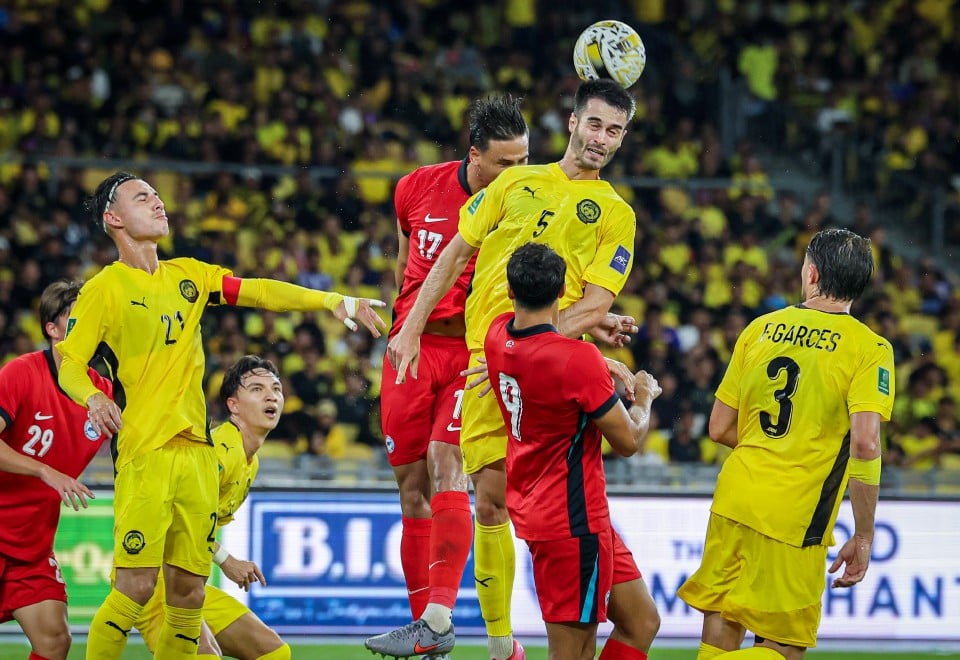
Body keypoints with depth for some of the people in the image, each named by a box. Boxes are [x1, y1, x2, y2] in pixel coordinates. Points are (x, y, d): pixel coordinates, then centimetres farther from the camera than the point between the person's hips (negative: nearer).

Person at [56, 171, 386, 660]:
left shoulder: (187, 275, 15)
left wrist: (333, 301, 2)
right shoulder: (104, 288, -2)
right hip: (143, 453, -6)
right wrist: (93, 398, -24)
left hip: (197, 451, 6)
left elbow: (258, 292, 13)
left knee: (188, 589, 2)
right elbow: (69, 362, -3)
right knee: (136, 587, -12)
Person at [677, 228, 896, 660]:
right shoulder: (869, 348, -5)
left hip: (733, 499, 5)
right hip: (793, 520, -5)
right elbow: (864, 444, -16)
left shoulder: (760, 329, 9)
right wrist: (863, 538, -8)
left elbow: (719, 428, 12)